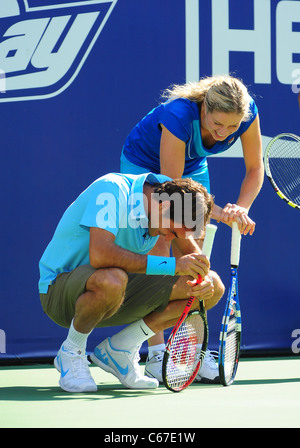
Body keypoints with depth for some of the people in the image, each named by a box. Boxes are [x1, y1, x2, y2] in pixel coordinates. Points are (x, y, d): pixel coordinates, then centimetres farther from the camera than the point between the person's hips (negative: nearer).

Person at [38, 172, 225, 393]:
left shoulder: (170, 190, -6)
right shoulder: (111, 190, -27)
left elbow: (193, 254, 5)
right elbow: (100, 255, -41)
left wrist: (205, 280, -18)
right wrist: (172, 265, -40)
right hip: (61, 288, -7)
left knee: (214, 288, -7)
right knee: (112, 281, -43)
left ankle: (118, 349, 3)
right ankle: (71, 353, -12)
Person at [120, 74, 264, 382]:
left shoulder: (248, 112, -28)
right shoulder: (178, 116, -41)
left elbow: (255, 169, -14)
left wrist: (241, 208, -32)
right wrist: (219, 213, -43)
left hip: (192, 168, 5)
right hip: (145, 167, -4)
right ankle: (156, 354, -9)